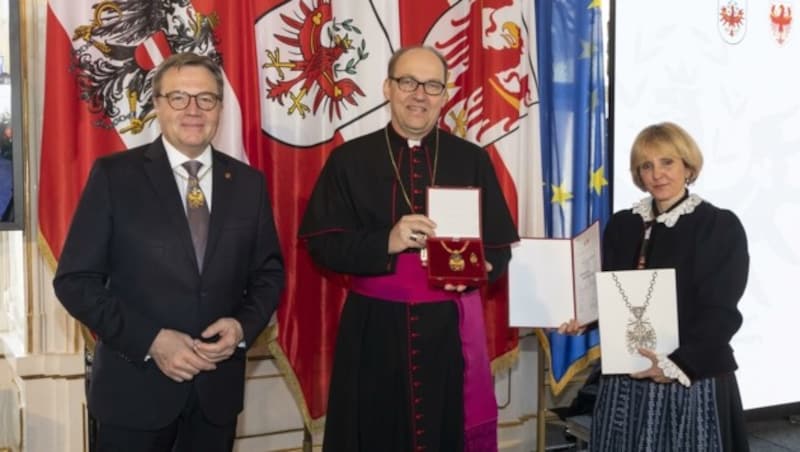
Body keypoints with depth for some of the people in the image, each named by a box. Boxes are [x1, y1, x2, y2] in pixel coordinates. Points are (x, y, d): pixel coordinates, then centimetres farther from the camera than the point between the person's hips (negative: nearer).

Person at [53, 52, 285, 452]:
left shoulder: (248, 182, 4)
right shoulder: (114, 175, -6)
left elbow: (268, 272, 8)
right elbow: (75, 279, -8)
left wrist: (243, 326, -11)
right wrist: (150, 341, -17)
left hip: (218, 387, 3)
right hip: (135, 386, -3)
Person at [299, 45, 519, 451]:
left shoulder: (472, 160, 5)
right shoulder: (350, 159, 2)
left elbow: (500, 246, 6)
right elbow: (322, 243, -4)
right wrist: (386, 243, -19)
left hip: (451, 327, 1)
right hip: (374, 328, 0)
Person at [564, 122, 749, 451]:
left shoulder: (721, 226, -5)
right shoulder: (621, 226, 8)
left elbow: (720, 313, -10)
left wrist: (679, 365, -20)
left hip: (694, 381, -4)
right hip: (625, 379, 4)